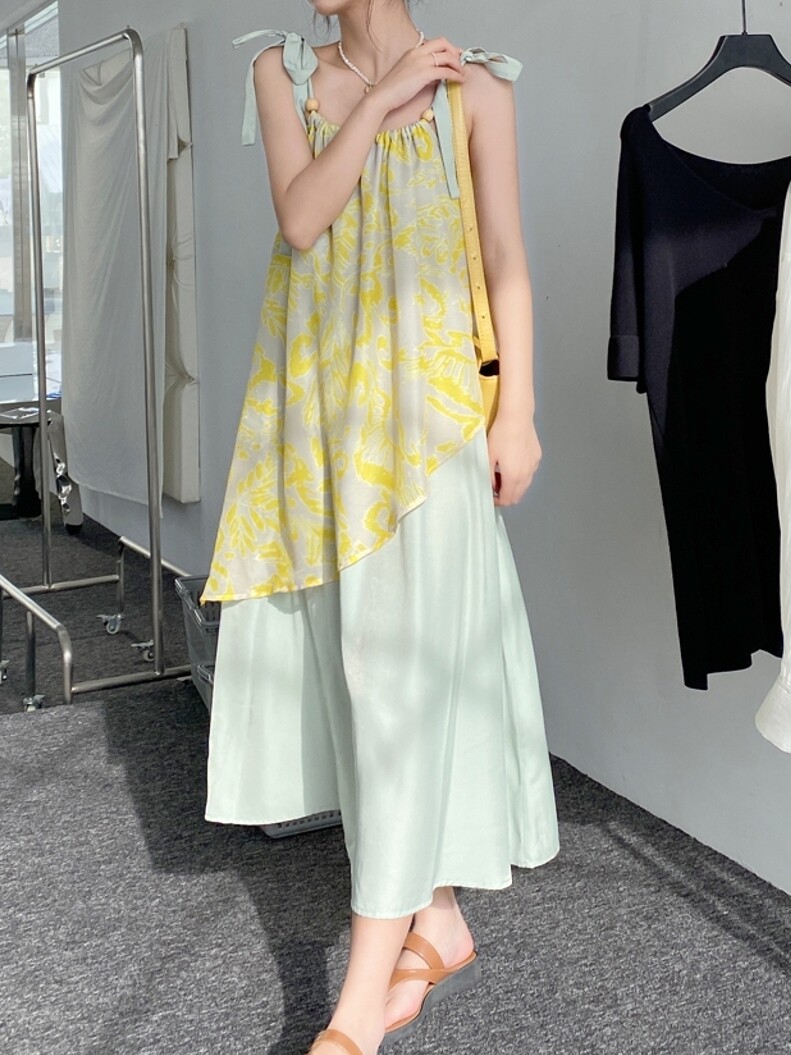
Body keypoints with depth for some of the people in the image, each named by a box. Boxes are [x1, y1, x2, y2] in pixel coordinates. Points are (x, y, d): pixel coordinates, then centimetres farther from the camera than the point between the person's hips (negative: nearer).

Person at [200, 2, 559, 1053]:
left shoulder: (474, 86, 3)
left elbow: (508, 260, 0)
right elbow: (301, 218, -2)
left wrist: (516, 413, -7)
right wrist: (380, 97, -7)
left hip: (426, 401, -4)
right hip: (321, 399, 5)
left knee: (401, 662, -9)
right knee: (342, 660, 5)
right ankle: (440, 930, 21)